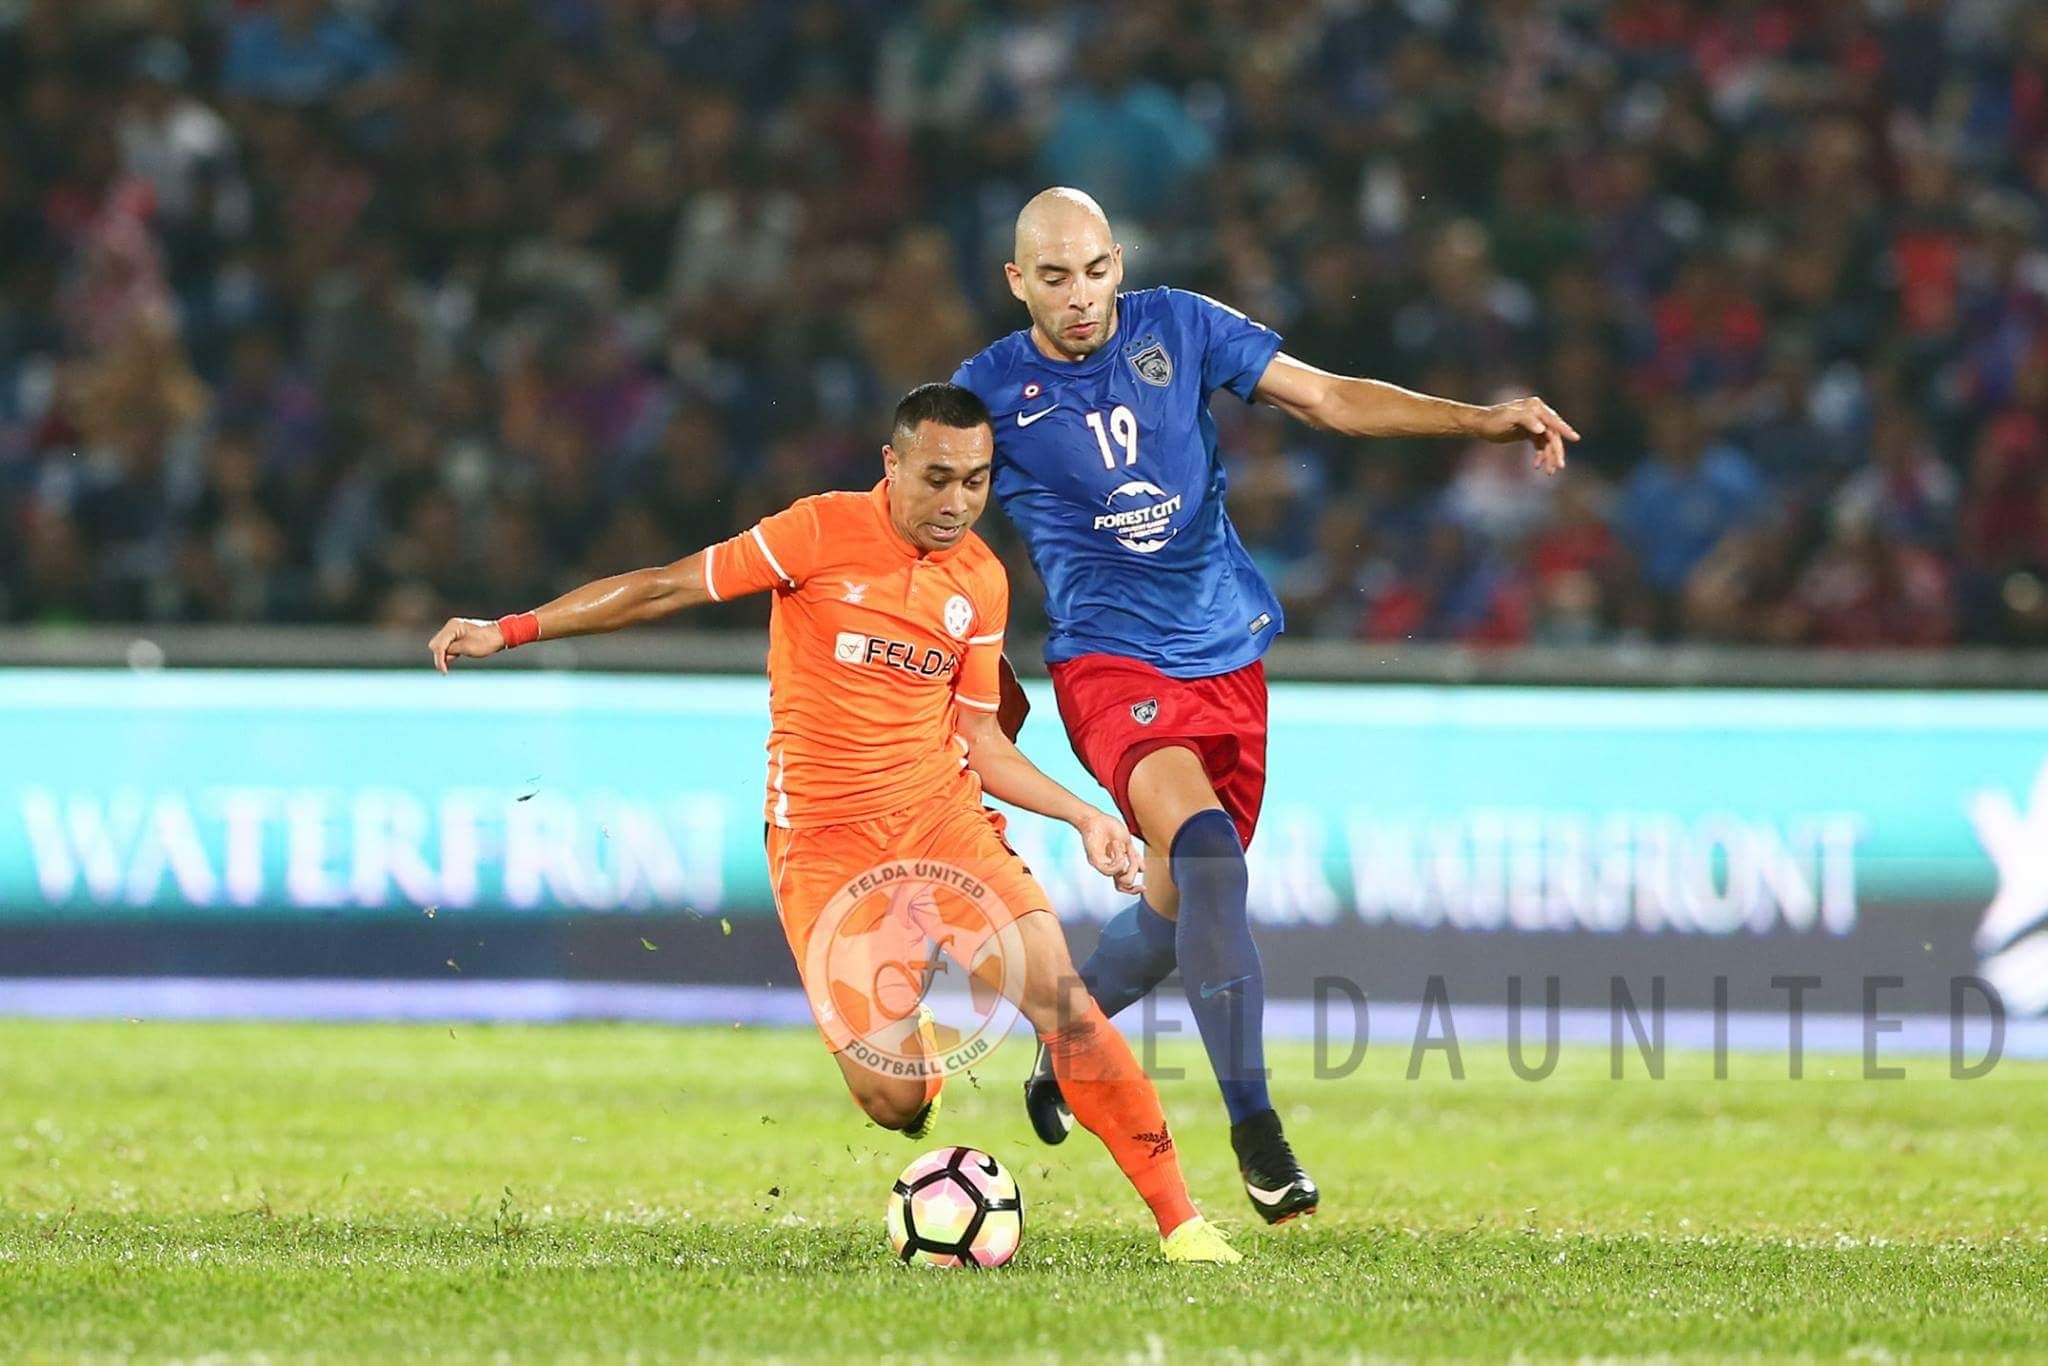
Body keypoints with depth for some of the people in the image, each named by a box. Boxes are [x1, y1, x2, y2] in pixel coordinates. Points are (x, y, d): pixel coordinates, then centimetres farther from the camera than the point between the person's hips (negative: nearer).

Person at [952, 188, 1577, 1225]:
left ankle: (1062, 1056, 40)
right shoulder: (989, 392, -4)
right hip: (1110, 661, -4)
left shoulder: (1179, 328, 1)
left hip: (1228, 660, 4)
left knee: (1180, 905, 11)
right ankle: (1252, 1125, -27)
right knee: (1201, 842, -28)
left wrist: (1486, 421, -8)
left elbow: (1329, 399, 1)